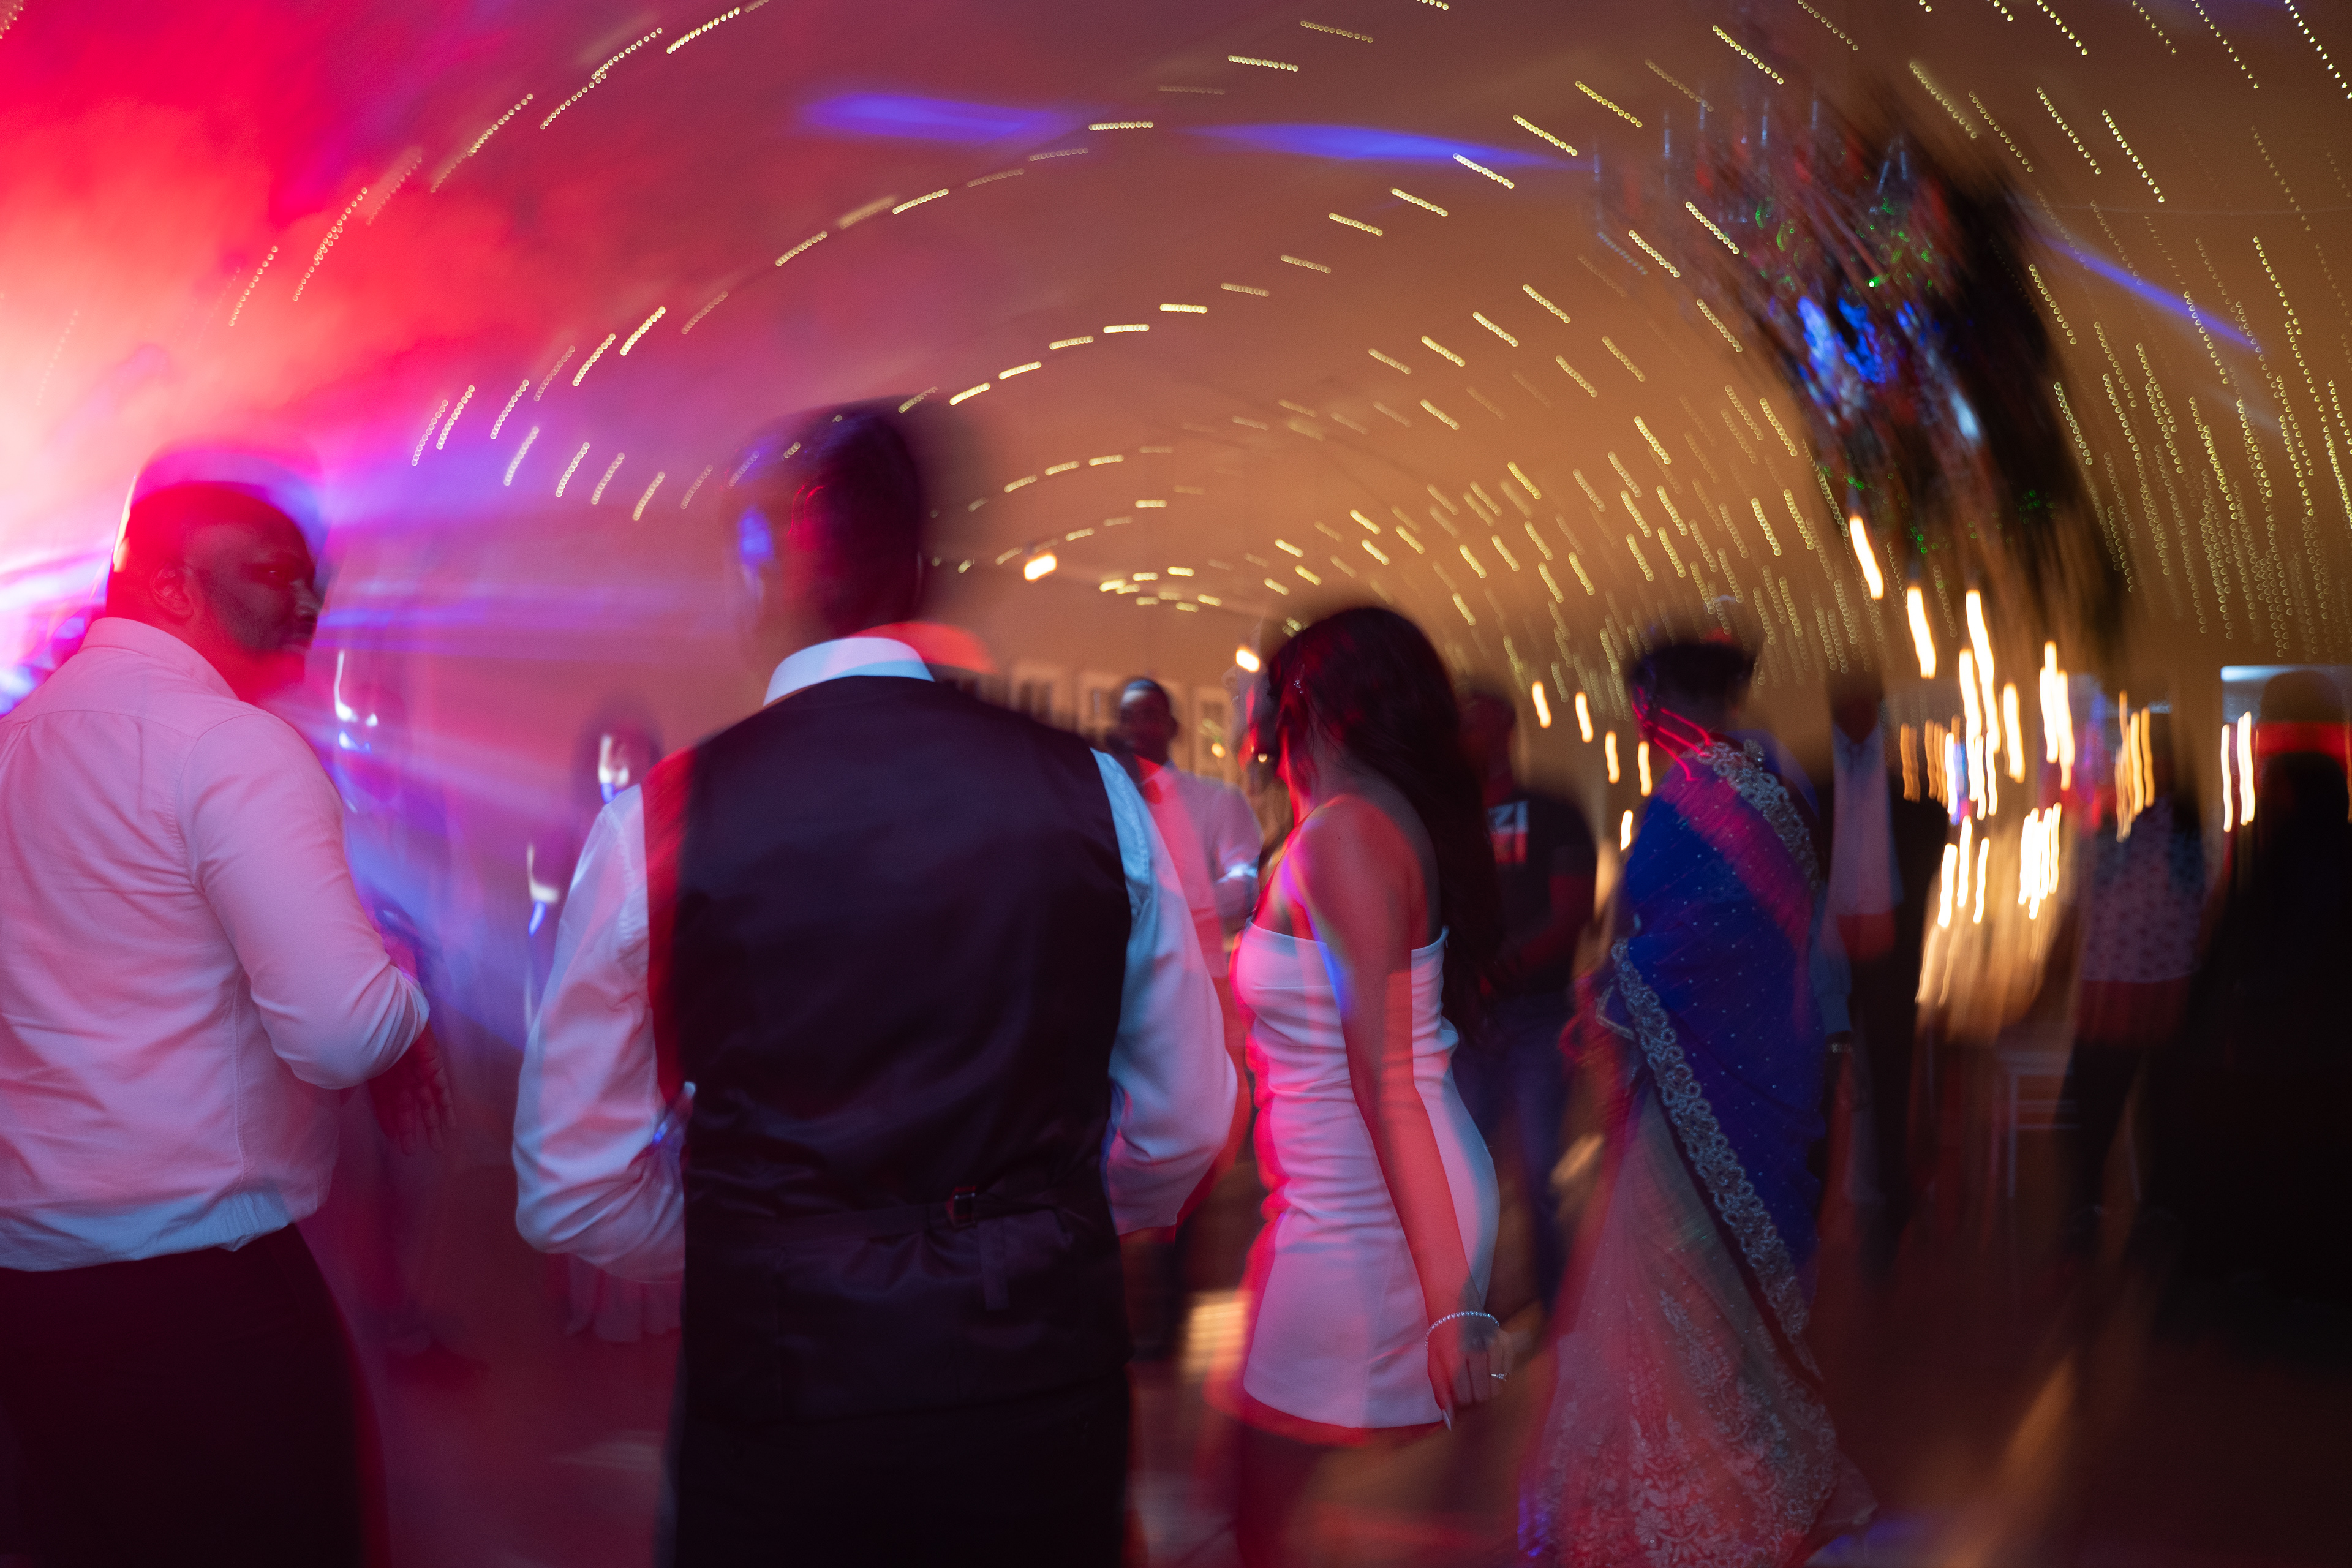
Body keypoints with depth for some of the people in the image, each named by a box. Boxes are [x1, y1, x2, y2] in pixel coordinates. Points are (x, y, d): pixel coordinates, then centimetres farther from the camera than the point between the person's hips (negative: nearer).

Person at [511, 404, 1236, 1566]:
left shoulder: (656, 822, -9)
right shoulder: (1093, 793, -5)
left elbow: (569, 1194, -2)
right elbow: (1183, 1133, 4)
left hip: (780, 1409, -1)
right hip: (1051, 1390, 2)